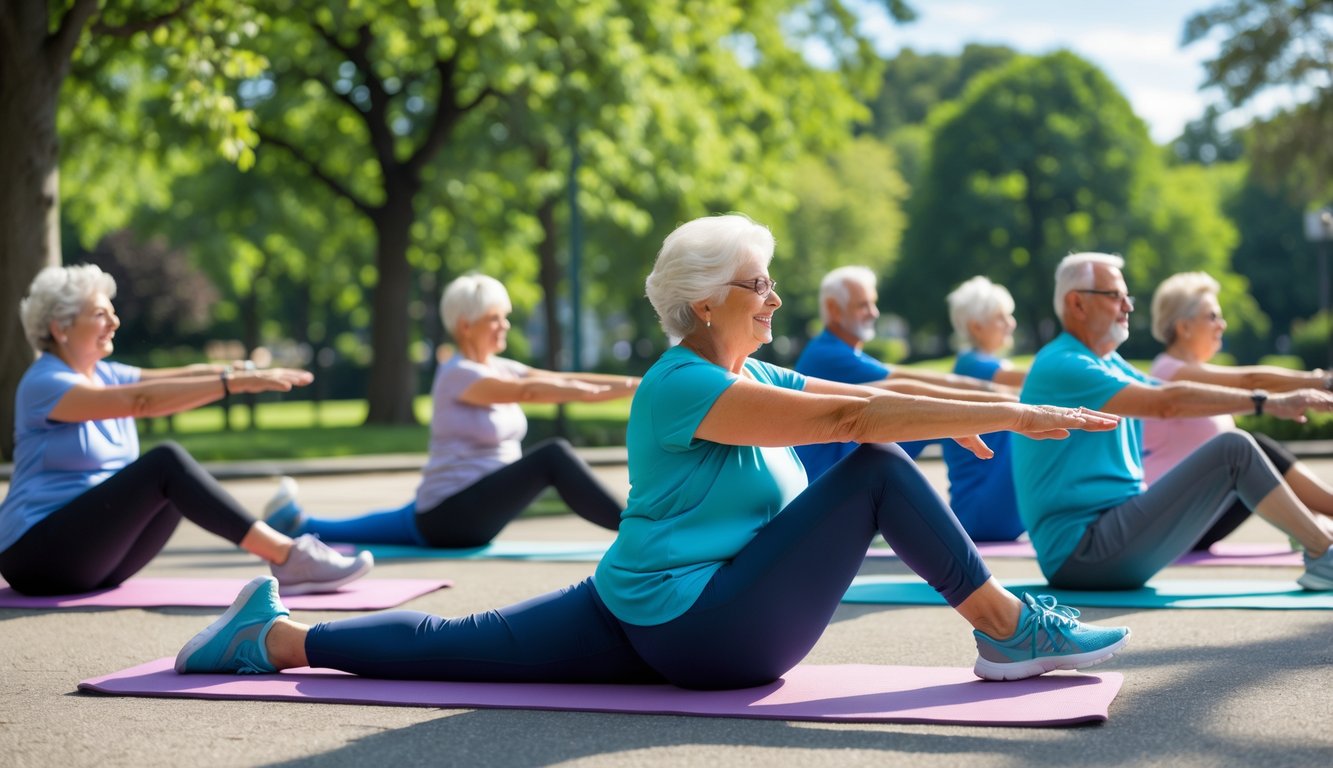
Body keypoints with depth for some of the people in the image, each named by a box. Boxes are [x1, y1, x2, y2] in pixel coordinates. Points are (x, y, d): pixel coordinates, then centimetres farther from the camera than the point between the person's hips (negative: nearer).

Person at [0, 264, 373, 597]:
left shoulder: (105, 375, 12)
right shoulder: (44, 384, -15)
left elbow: (187, 376, -1)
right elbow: (139, 400, -30)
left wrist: (252, 375, -19)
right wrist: (236, 382, -36)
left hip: (94, 556, 9)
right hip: (38, 555, -9)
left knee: (180, 474, -11)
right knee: (166, 462, -25)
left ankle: (287, 562, -21)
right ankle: (286, 554, -32)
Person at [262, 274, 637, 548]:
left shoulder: (502, 369, 11)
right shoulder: (458, 374, -13)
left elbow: (562, 380, -1)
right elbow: (526, 392, -29)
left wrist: (632, 384, -12)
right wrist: (588, 391, -37)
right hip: (449, 514, -9)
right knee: (552, 456, -24)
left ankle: (295, 523, 39)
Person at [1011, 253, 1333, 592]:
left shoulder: (1109, 363, 19)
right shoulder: (1060, 366, -15)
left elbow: (1179, 395, 12)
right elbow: (1166, 403, -23)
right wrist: (1267, 402, -21)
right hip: (1080, 552, -10)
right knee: (1233, 451, -13)